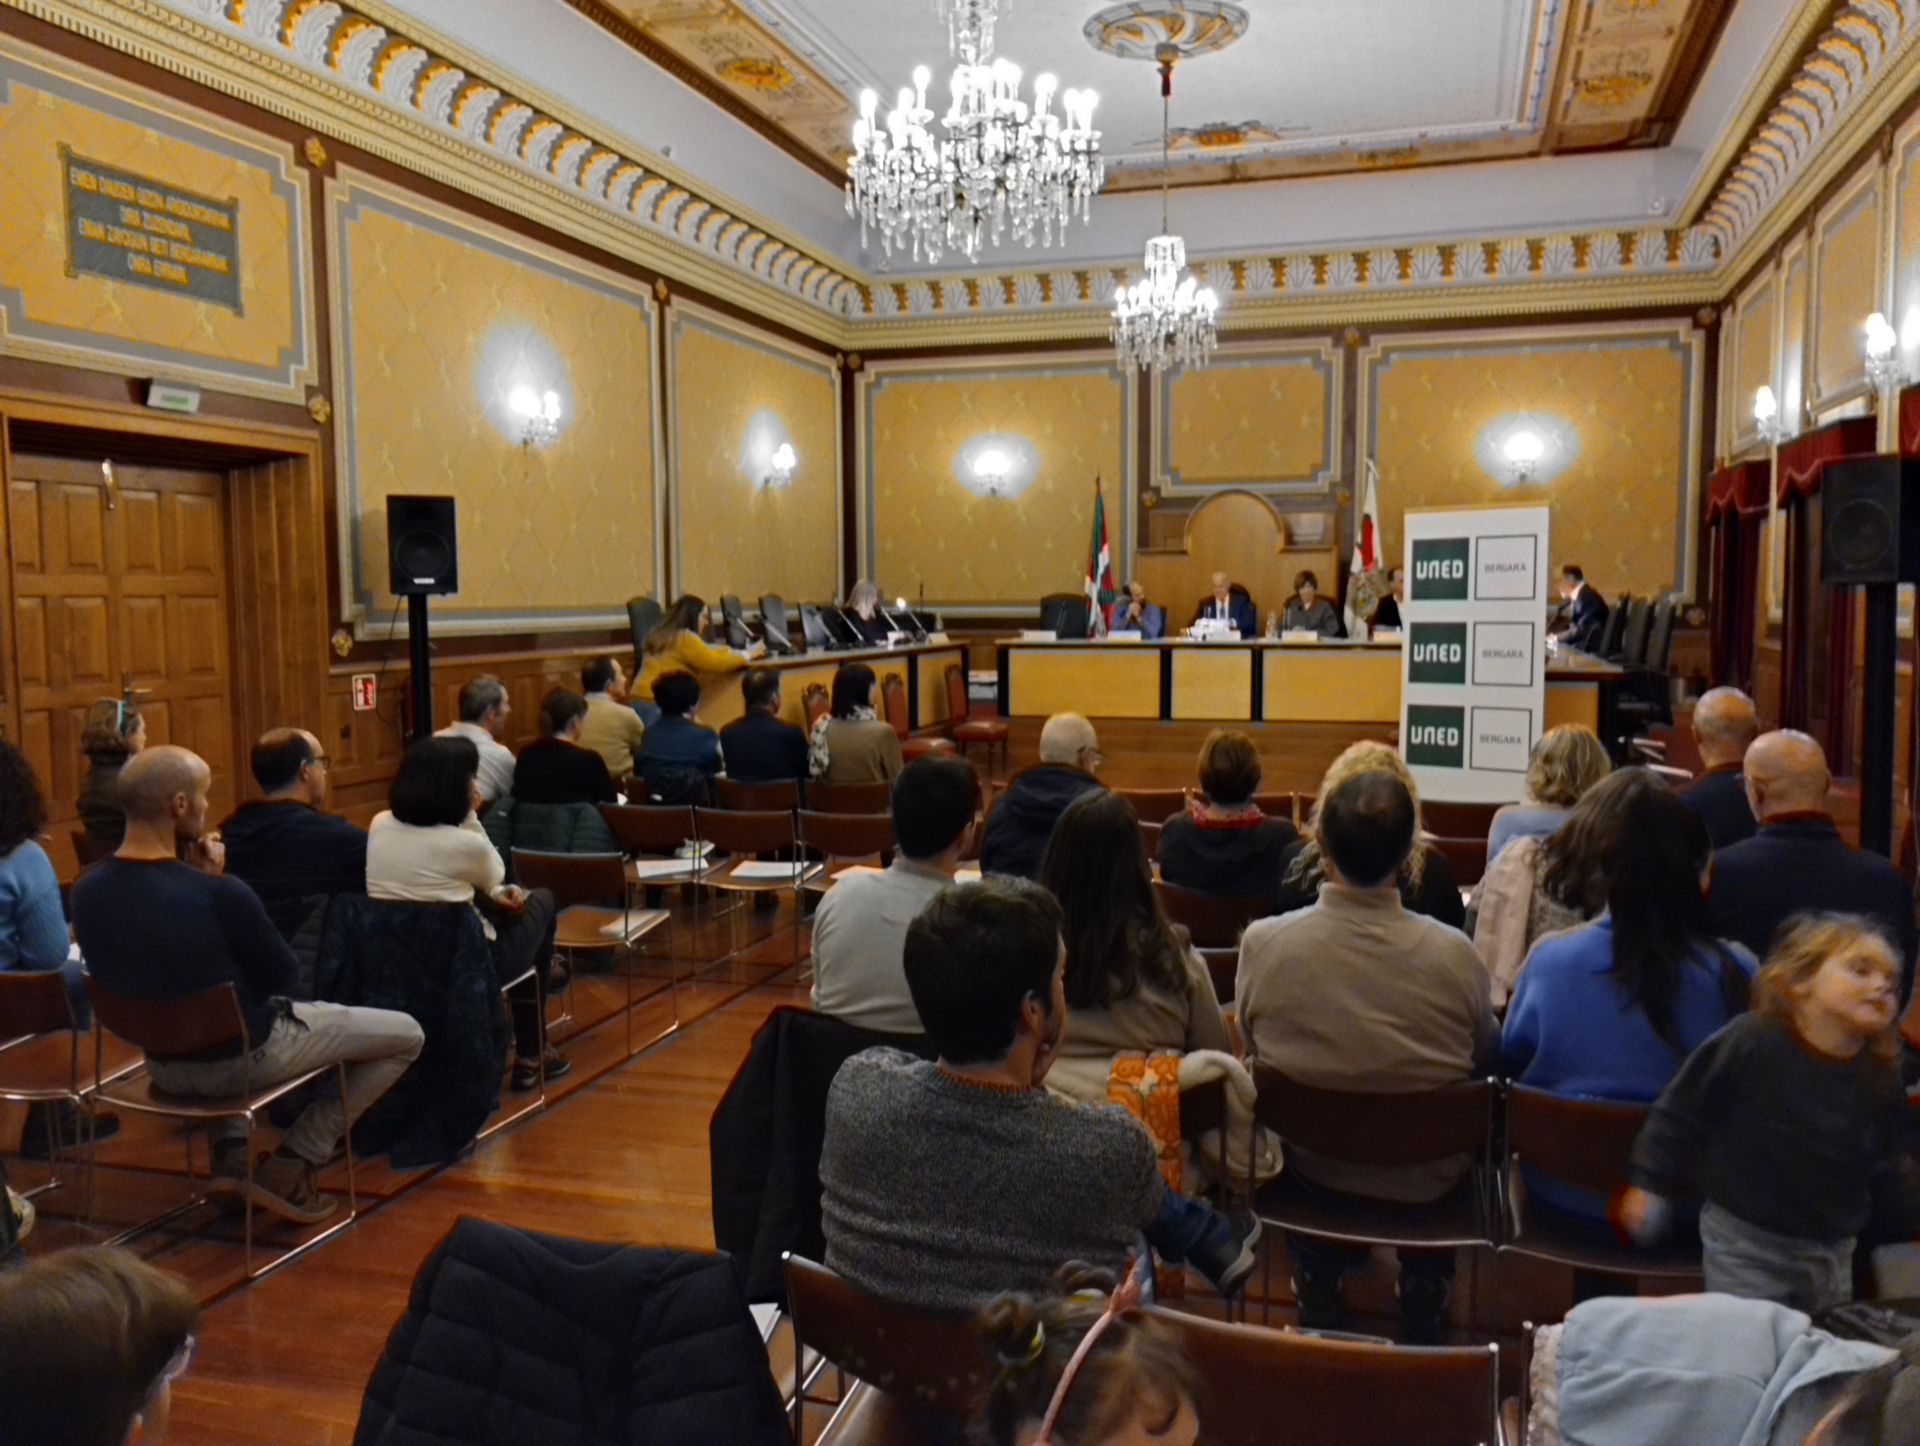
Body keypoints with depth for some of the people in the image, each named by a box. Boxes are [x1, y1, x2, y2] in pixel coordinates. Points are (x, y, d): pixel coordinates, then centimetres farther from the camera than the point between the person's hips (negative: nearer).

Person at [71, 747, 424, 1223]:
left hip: (162, 1062, 7)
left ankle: (230, 1152, 24)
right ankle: (292, 1164, 4)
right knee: (406, 1034, 8)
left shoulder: (86, 891, -11)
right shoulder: (219, 894, -31)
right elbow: (283, 980, -14)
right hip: (243, 1057, -6)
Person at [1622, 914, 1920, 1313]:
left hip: (1833, 1250, 5)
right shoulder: (1748, 1044, -20)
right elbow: (1681, 1111, -12)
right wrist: (1649, 1183, -11)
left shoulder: (1879, 1078, -3)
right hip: (1744, 1241, -5)